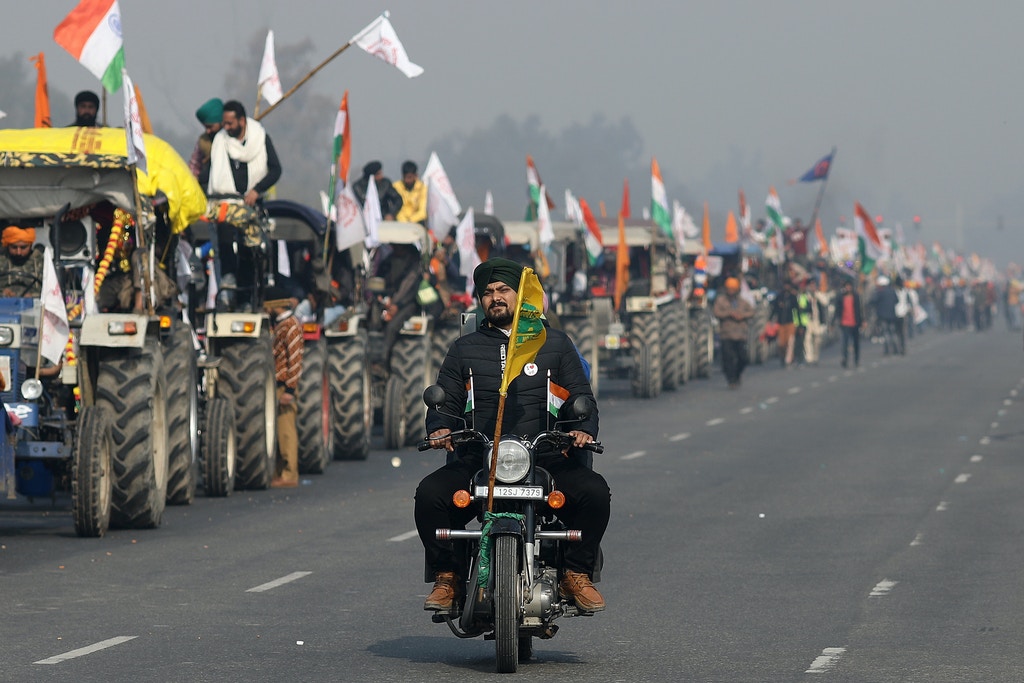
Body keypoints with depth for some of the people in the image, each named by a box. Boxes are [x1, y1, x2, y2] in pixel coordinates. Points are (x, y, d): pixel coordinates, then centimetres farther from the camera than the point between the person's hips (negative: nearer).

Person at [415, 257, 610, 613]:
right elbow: (444, 400, 16)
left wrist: (584, 428, -8)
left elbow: (582, 396, 15)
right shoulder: (464, 349, 19)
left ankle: (576, 574, -9)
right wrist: (440, 428, -8)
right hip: (476, 460, 0)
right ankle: (446, 576, -10)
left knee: (594, 492, -28)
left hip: (545, 459, 0)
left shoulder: (555, 343, 17)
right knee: (430, 493, -28)